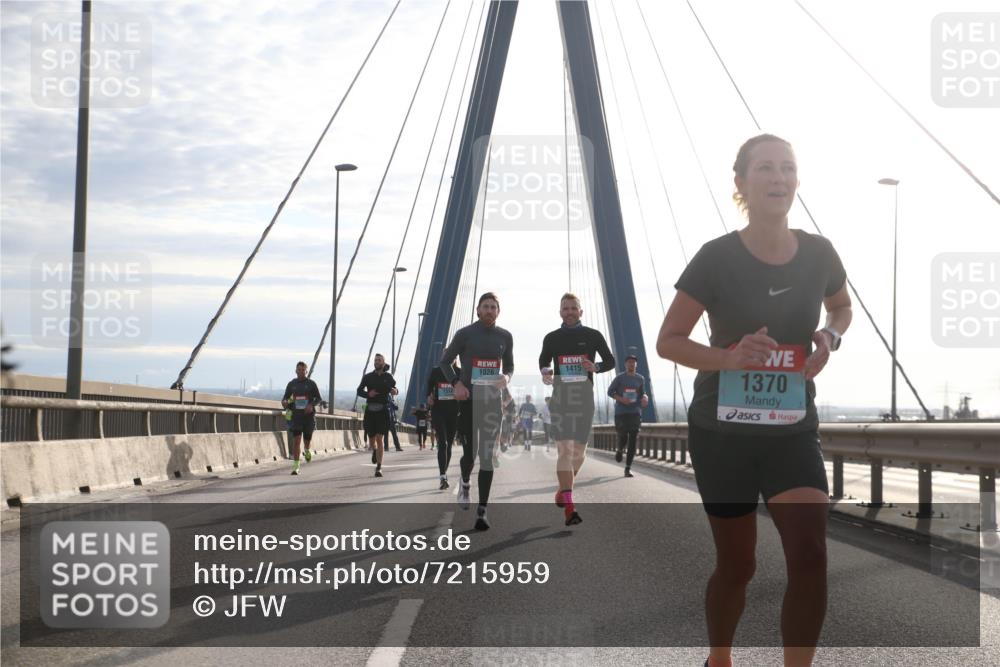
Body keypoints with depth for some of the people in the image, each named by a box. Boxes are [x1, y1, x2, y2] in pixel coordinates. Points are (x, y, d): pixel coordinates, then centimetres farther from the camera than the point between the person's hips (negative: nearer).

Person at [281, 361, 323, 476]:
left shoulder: (311, 384, 1)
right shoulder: (291, 384, 5)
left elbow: (319, 398, 4)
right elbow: (285, 397, 12)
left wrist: (312, 405, -16)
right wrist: (284, 403, -12)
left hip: (309, 415, 0)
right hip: (296, 416, 0)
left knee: (308, 438, 9)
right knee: (296, 441, -9)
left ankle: (307, 450, 47)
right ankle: (295, 466, -8)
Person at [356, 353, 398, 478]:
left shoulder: (388, 377, 6)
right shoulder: (368, 377, 7)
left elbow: (393, 388, 15)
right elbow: (359, 390, 4)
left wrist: (395, 391, -10)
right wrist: (368, 394, -17)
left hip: (383, 410, -2)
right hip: (370, 410, 2)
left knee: (380, 439, -10)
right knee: (371, 438, 9)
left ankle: (379, 467, -10)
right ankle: (375, 450, 46)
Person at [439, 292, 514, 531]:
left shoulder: (505, 336, 7)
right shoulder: (465, 334, -2)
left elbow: (509, 365, 19)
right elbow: (445, 362, 5)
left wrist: (506, 377, -5)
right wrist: (456, 383, -11)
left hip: (492, 400, 2)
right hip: (468, 401, -2)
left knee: (487, 455, -4)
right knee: (470, 453, -4)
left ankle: (482, 511, -4)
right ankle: (465, 482, 33)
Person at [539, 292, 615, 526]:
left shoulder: (593, 336, 3)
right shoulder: (552, 338, 5)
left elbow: (610, 361, 10)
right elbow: (543, 361, 21)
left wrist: (595, 367, -11)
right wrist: (545, 372, -2)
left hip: (584, 400, 2)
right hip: (560, 399, -1)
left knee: (579, 452, 10)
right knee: (565, 451, -14)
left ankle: (563, 489, 38)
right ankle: (569, 508, -20)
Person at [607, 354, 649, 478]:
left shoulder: (640, 379, 9)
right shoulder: (619, 378, 0)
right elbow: (610, 392, 3)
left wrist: (645, 398, -5)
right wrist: (621, 399, -13)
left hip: (635, 412, 2)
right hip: (621, 412, -2)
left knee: (633, 440, -7)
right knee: (623, 437, -6)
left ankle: (628, 468, -5)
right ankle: (619, 450, 34)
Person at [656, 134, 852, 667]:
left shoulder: (817, 254, -4)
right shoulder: (718, 258, -13)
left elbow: (842, 307, 18)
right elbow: (667, 341, -9)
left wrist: (830, 336, -5)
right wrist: (728, 356, -27)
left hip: (792, 431, 2)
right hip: (722, 432, -2)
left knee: (810, 554, -16)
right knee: (737, 564, 9)